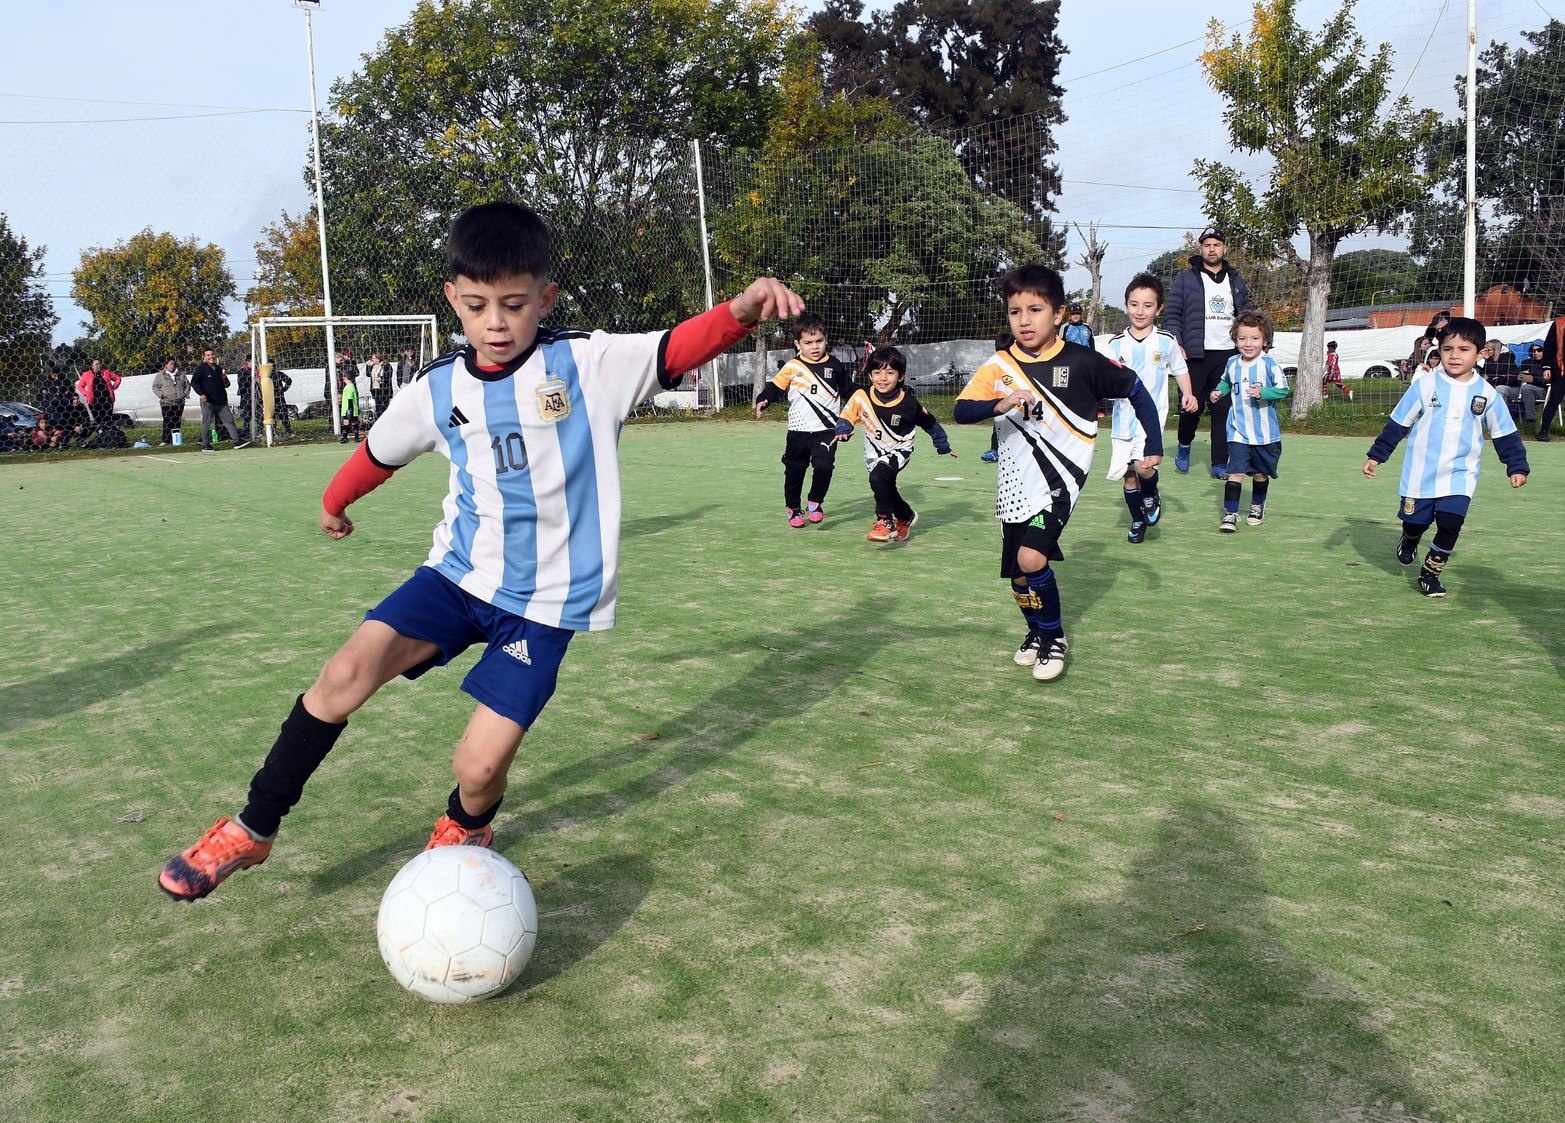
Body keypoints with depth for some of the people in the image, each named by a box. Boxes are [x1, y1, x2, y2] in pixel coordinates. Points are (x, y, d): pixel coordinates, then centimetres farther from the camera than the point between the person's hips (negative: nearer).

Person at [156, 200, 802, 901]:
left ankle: (465, 828, 31)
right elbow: (378, 452, 19)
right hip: (458, 574, 3)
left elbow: (682, 346, -24)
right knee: (346, 673, -18)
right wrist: (334, 503, 36)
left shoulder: (591, 364, -11)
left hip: (546, 601, -3)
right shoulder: (439, 390, 0)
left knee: (479, 766, -9)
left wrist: (742, 311, -45)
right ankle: (252, 830, 3)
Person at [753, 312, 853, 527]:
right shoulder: (792, 367, -1)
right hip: (798, 430, 1)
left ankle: (815, 502, 3)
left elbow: (848, 392, 15)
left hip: (826, 429, -1)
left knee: (824, 466, -19)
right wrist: (762, 400, -14)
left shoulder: (835, 366, 4)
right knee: (794, 470, 10)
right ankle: (793, 508, 28)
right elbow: (775, 387, 3)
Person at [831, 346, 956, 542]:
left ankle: (886, 522, -15)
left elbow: (929, 423, -3)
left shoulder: (909, 403, -18)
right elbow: (847, 416, -12)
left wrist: (944, 447, 9)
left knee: (878, 477, -29)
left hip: (898, 451, -4)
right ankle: (906, 516, 48)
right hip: (874, 453, 4)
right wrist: (843, 431, -35)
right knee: (887, 489, 18)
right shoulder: (861, 397, -18)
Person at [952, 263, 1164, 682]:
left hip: (1060, 480, -3)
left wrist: (1154, 445, 3)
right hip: (1015, 485, 4)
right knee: (1018, 573, 11)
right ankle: (1036, 632, 41)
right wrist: (999, 404, -35)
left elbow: (1135, 390, 4)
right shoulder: (998, 366, -4)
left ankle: (1054, 639, 3)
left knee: (1032, 558, -21)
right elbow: (960, 411, -17)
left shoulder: (1082, 362, -8)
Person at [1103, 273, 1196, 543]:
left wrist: (1187, 394, -3)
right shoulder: (1116, 344, 2)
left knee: (1143, 465, -22)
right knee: (1128, 475, 7)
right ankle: (1138, 520, 27)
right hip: (1123, 418, 3)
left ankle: (1151, 495, 11)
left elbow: (1180, 370, 13)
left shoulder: (1166, 341, 0)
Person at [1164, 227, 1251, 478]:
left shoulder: (1236, 281, 16)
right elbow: (1172, 315, 1)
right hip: (1195, 354, -3)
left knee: (1224, 409, 0)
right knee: (1192, 406, -3)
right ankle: (1184, 447, 24)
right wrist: (1176, 344, -11)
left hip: (1228, 355, 3)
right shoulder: (1185, 279, 4)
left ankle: (1220, 464, 3)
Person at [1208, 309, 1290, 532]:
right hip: (1238, 432, 1)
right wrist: (1219, 391, 3)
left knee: (1261, 472, 16)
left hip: (1265, 432, -1)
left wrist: (1262, 392, -28)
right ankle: (1230, 513, -8)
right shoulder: (1232, 364, 1)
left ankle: (1258, 505, 38)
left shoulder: (1269, 364, -12)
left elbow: (1283, 390, -14)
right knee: (1236, 471, -10)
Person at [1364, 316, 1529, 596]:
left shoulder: (1486, 393, -3)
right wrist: (1376, 455, 0)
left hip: (1460, 474, 0)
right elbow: (1397, 423, -1)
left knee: (1450, 524, -13)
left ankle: (1430, 572, 8)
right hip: (1421, 473, 0)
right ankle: (1409, 541, 45)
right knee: (1414, 521, 8)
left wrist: (1517, 466, 1)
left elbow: (1505, 434, 6)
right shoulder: (1425, 384, -7)